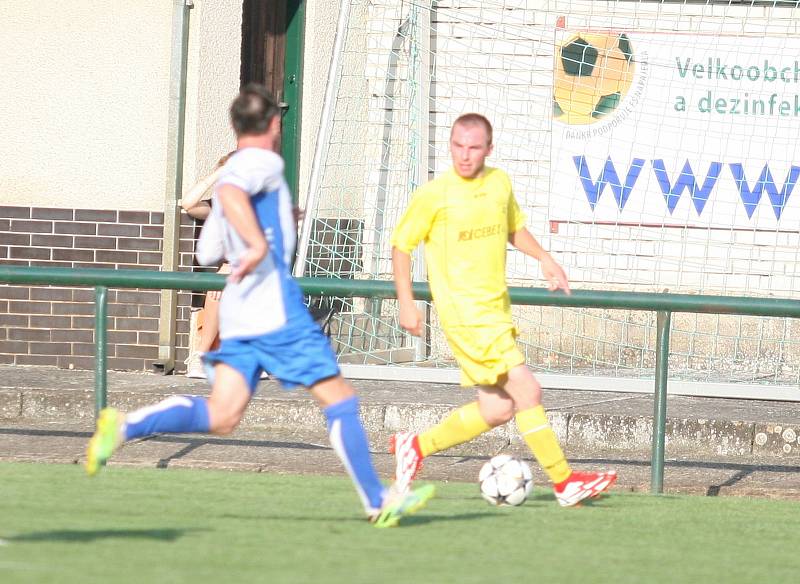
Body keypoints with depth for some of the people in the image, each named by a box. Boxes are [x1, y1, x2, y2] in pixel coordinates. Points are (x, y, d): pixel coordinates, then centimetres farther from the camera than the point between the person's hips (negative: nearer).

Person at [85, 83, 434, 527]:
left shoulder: (233, 170, 22)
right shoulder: (265, 162, -3)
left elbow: (207, 254, 25)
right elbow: (230, 193, -26)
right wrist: (259, 242, -34)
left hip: (236, 314, 8)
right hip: (276, 307, -8)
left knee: (221, 416, -2)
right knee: (340, 399, 0)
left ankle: (125, 426, -18)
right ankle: (377, 501, 2)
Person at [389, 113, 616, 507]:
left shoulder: (500, 183, 7)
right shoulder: (434, 195, -10)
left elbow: (514, 228, 25)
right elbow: (401, 245, -2)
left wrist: (543, 258, 8)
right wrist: (406, 304, -8)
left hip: (497, 311, 7)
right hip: (465, 314, -7)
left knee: (497, 409, 8)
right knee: (527, 390, -13)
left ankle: (415, 446, 22)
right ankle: (564, 482, -7)